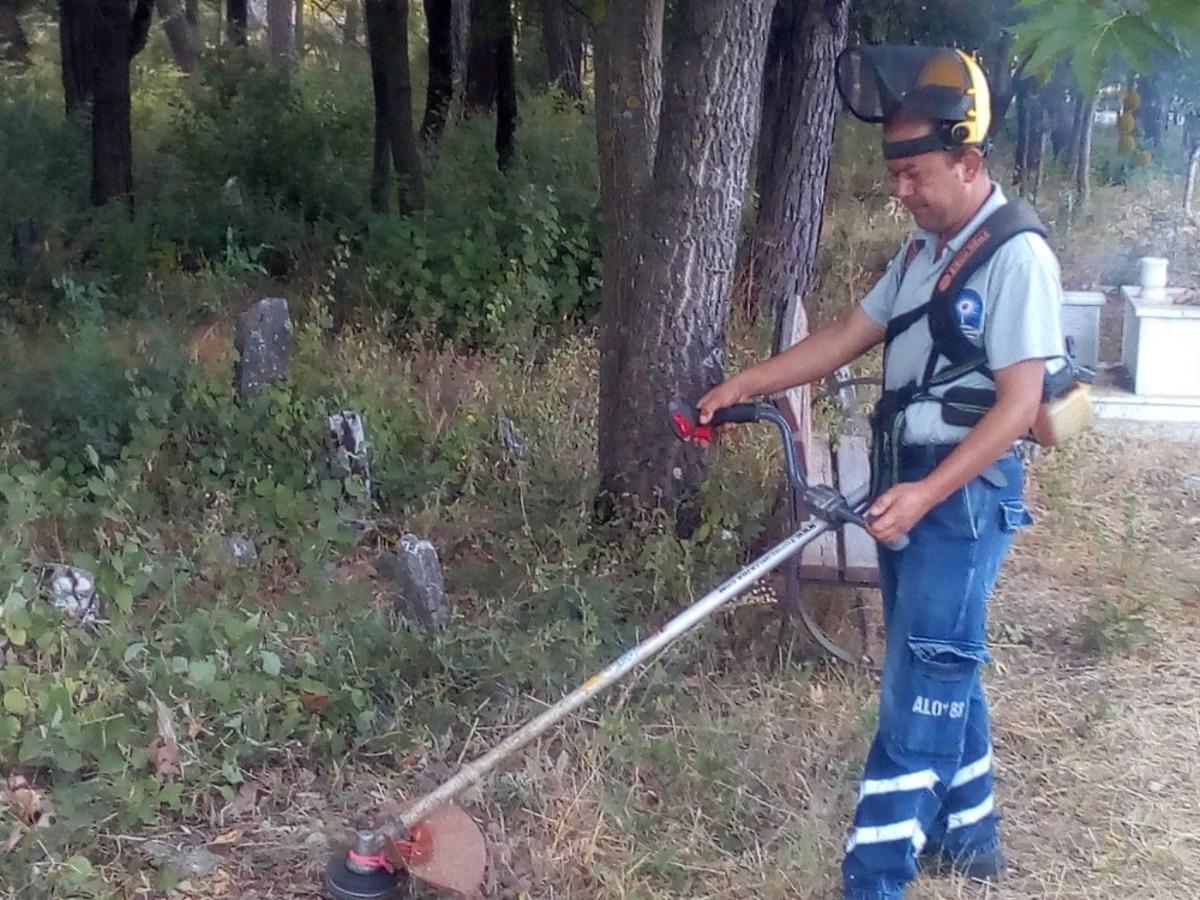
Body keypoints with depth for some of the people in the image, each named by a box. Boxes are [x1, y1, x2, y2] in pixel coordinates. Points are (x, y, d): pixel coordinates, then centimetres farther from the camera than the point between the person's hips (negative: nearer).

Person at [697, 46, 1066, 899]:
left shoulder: (1016, 257, -15)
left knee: (920, 688, -8)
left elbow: (1020, 403, -20)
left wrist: (927, 492, -26)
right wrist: (745, 382, 5)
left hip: (966, 493, -9)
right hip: (907, 486, 9)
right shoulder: (924, 252, 12)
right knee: (942, 670, 17)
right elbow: (847, 336, 14)